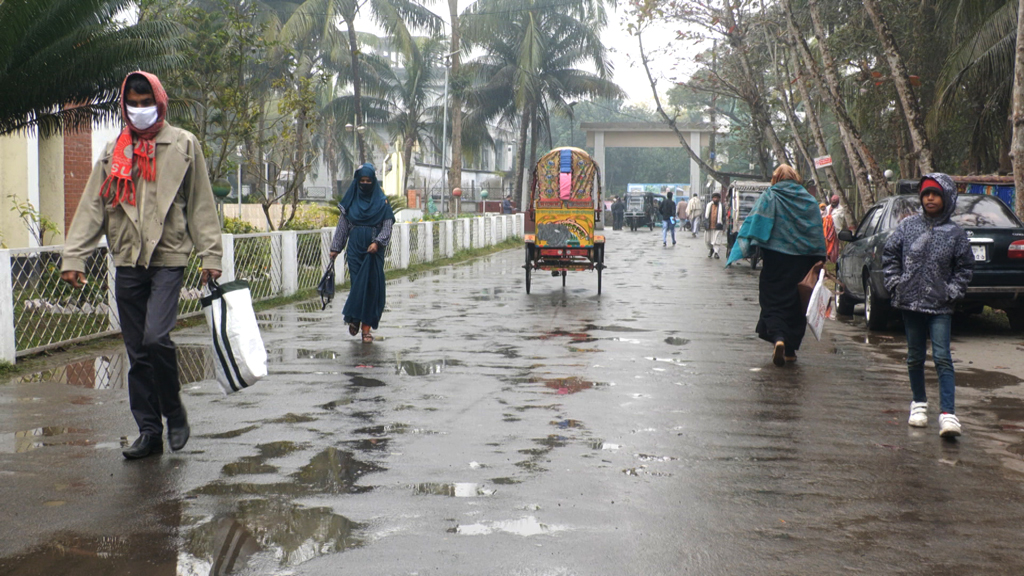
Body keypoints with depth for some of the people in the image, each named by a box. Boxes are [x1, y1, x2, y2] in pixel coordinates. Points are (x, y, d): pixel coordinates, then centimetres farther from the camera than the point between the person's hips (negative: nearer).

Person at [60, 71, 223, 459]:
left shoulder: (184, 145, 6)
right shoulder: (114, 153, 14)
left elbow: (202, 205, 5)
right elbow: (92, 206, 10)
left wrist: (210, 255, -2)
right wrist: (73, 257, 1)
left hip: (168, 258, -4)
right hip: (127, 263, 4)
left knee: (156, 337, -19)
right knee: (137, 351, 5)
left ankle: (174, 410, 4)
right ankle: (150, 431, 12)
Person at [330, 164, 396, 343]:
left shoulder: (382, 201, 2)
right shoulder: (350, 201, 7)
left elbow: (387, 226, -2)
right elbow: (342, 226, 12)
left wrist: (377, 242, -17)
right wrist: (335, 248, 8)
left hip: (373, 251, -1)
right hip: (355, 250, 1)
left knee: (371, 286, -3)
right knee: (357, 283, -5)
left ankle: (366, 327, 1)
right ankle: (355, 319, 15)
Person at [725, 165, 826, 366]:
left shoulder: (769, 197, -1)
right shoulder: (810, 201, 8)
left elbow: (755, 224, -10)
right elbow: (818, 233, 8)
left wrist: (748, 249, -10)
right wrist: (818, 261, 11)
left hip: (776, 258, -3)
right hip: (802, 260, 3)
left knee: (773, 300, 1)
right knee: (796, 302, 11)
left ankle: (778, 337, -23)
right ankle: (790, 349, 14)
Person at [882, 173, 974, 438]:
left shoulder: (956, 233, -1)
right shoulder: (908, 225, 3)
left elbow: (965, 267, 7)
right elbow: (890, 255, 10)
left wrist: (952, 292, -4)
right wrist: (895, 284, 1)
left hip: (940, 307, -2)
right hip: (910, 302, 2)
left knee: (942, 357, -10)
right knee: (915, 357, 13)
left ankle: (948, 413, -12)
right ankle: (919, 403, 29)